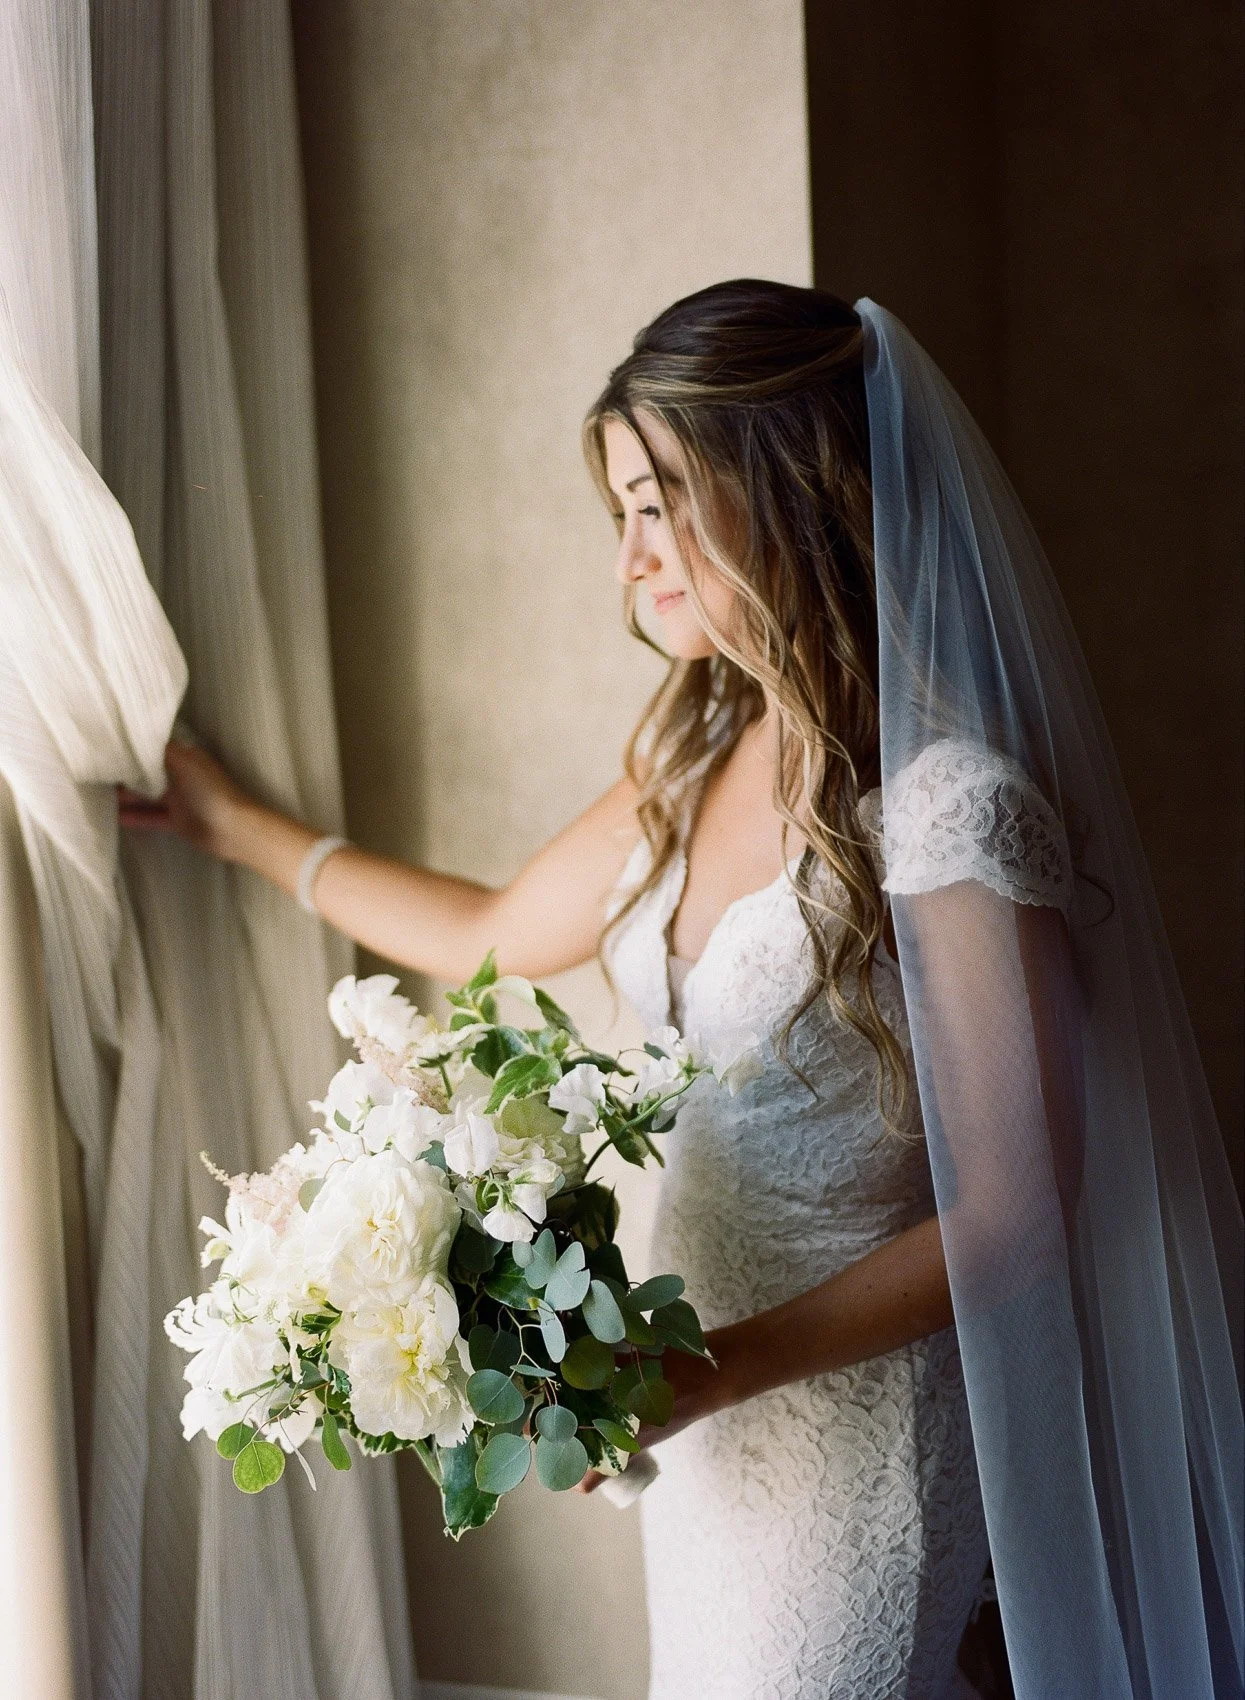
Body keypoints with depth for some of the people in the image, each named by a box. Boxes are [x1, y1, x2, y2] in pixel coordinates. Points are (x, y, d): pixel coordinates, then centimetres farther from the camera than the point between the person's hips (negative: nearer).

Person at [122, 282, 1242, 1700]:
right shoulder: (704, 758, 2)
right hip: (709, 1407, 7)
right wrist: (243, 830, 24)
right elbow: (495, 933, 17)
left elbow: (1015, 1210, -21)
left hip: (859, 1412, -7)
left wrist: (709, 1371, -25)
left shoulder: (949, 802, -23)